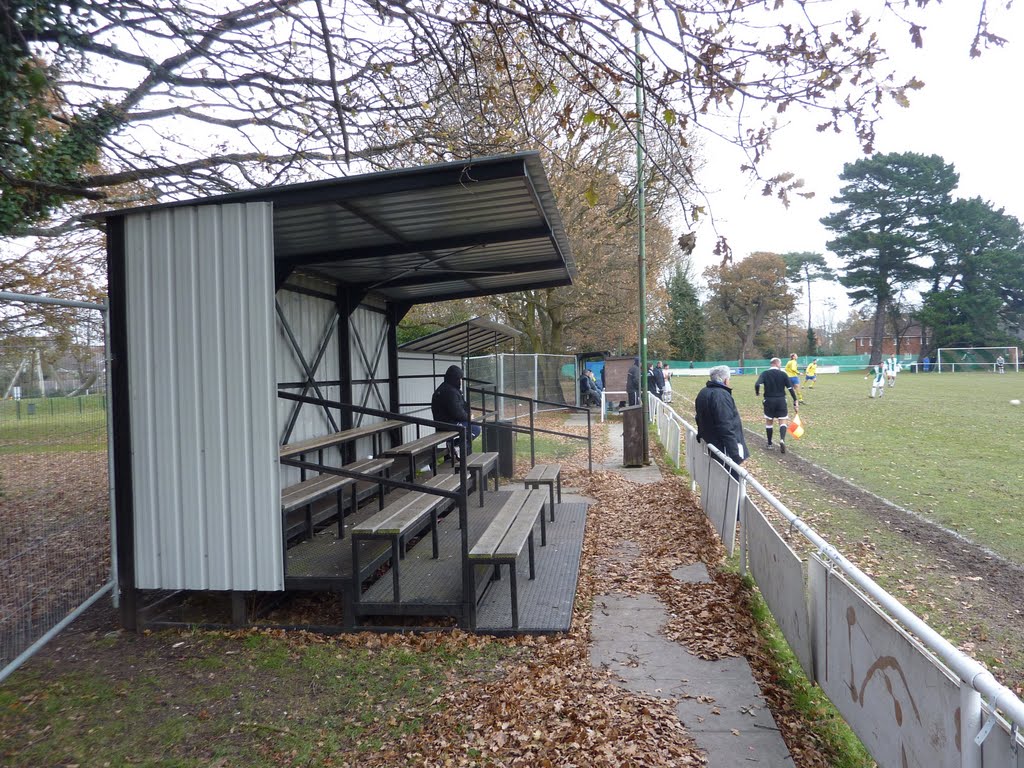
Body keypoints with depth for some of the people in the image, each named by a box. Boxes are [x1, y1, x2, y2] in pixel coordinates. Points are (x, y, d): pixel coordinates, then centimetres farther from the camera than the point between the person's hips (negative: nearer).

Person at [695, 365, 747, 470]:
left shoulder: (703, 393, 9)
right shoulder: (721, 395, -21)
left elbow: (701, 419, 20)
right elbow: (726, 428, -26)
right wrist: (736, 455, -25)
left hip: (710, 446, 10)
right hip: (724, 451, -10)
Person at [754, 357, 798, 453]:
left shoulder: (765, 373, -2)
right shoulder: (783, 374, -1)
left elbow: (757, 384, -18)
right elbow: (791, 388, -7)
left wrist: (757, 392, 4)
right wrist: (795, 403, -3)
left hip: (769, 401, 1)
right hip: (781, 400, -1)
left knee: (769, 422, 14)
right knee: (783, 421, 5)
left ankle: (769, 444, 21)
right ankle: (782, 439, -21)